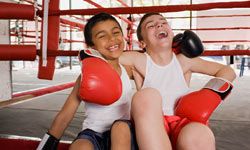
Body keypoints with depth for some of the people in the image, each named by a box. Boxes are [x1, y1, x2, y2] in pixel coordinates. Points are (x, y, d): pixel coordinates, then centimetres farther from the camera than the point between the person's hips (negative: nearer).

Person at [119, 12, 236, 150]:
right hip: (152, 126, 1)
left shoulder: (184, 60, 8)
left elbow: (227, 71, 15)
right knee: (146, 96, -33)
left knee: (198, 137, -38)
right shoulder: (140, 61, 4)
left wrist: (212, 92, -4)